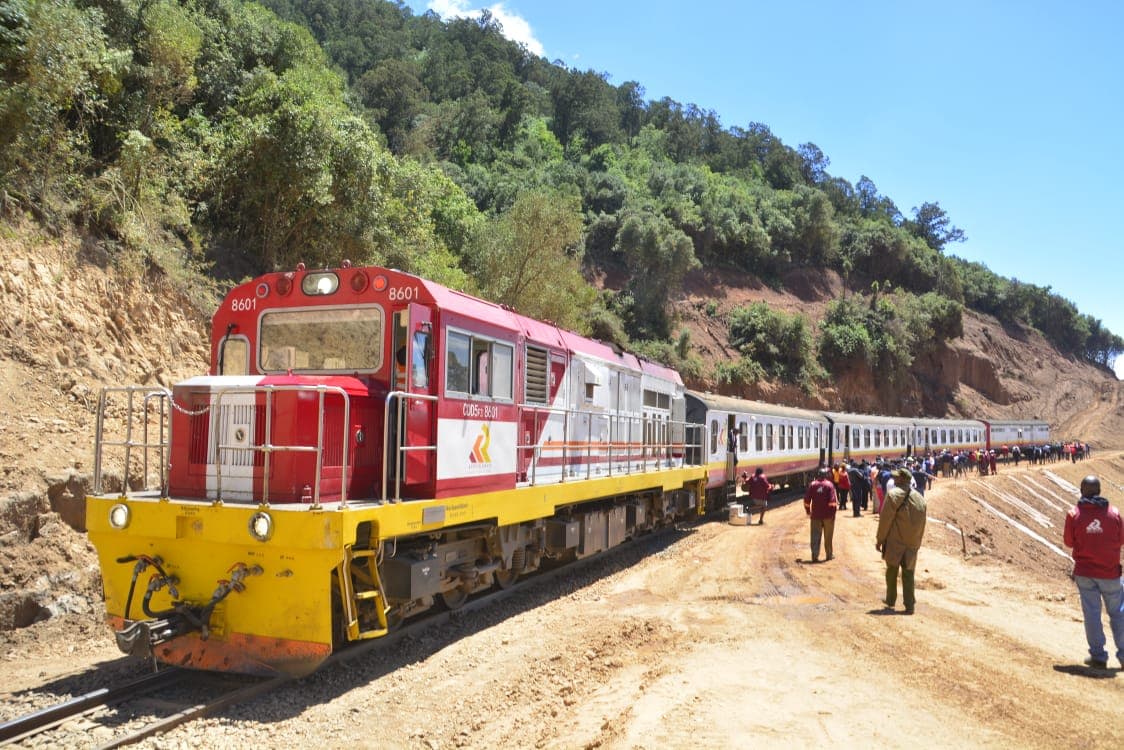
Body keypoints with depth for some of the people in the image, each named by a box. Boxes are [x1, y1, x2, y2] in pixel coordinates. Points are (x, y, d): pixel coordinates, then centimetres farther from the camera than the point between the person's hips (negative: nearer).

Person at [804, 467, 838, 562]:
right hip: (828, 515, -2)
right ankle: (829, 555, 24)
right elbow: (832, 501, -18)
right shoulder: (829, 485, -9)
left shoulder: (812, 485, 1)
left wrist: (808, 511, 12)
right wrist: (836, 504, -1)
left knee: (815, 536, 3)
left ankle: (815, 556, -5)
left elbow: (806, 500, 1)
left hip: (816, 515, 2)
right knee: (828, 537, 14)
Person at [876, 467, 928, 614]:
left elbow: (885, 519, -13)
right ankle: (909, 605, 8)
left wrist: (879, 539, -5)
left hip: (894, 542, -4)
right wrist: (917, 543, 18)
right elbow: (922, 524, 10)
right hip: (912, 544, 4)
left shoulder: (893, 494, -14)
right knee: (908, 574, 10)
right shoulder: (920, 497, 5)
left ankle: (891, 600, 23)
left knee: (892, 571, 13)